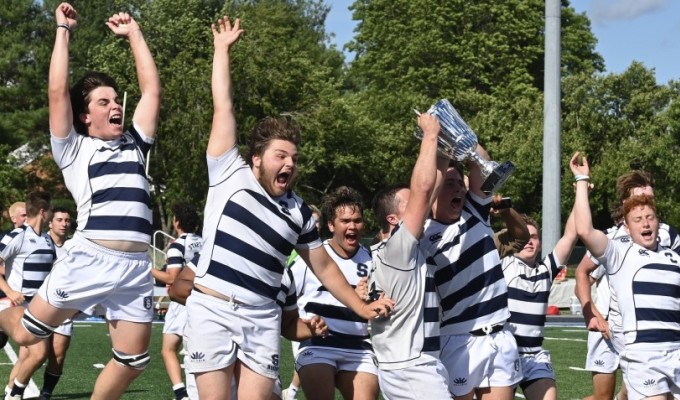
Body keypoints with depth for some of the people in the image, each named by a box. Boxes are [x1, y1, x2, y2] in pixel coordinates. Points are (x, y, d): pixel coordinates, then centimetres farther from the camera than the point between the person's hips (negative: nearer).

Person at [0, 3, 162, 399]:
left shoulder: (135, 144, 20)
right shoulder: (74, 149, 9)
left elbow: (153, 89, 17)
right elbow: (57, 92, -1)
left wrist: (134, 33, 19)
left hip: (137, 266, 4)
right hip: (89, 259, -4)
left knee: (132, 361, 5)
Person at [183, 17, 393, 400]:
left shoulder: (299, 213, 12)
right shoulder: (230, 175, 2)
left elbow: (325, 267, 21)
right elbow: (223, 107, 2)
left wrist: (362, 307, 17)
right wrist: (222, 48, 5)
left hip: (262, 319, 3)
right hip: (212, 311, -3)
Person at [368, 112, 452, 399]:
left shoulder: (396, 251, 11)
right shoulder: (396, 248, -13)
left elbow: (428, 194, 17)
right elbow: (422, 188, -19)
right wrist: (431, 133, -12)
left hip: (401, 369, 10)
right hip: (415, 372, -10)